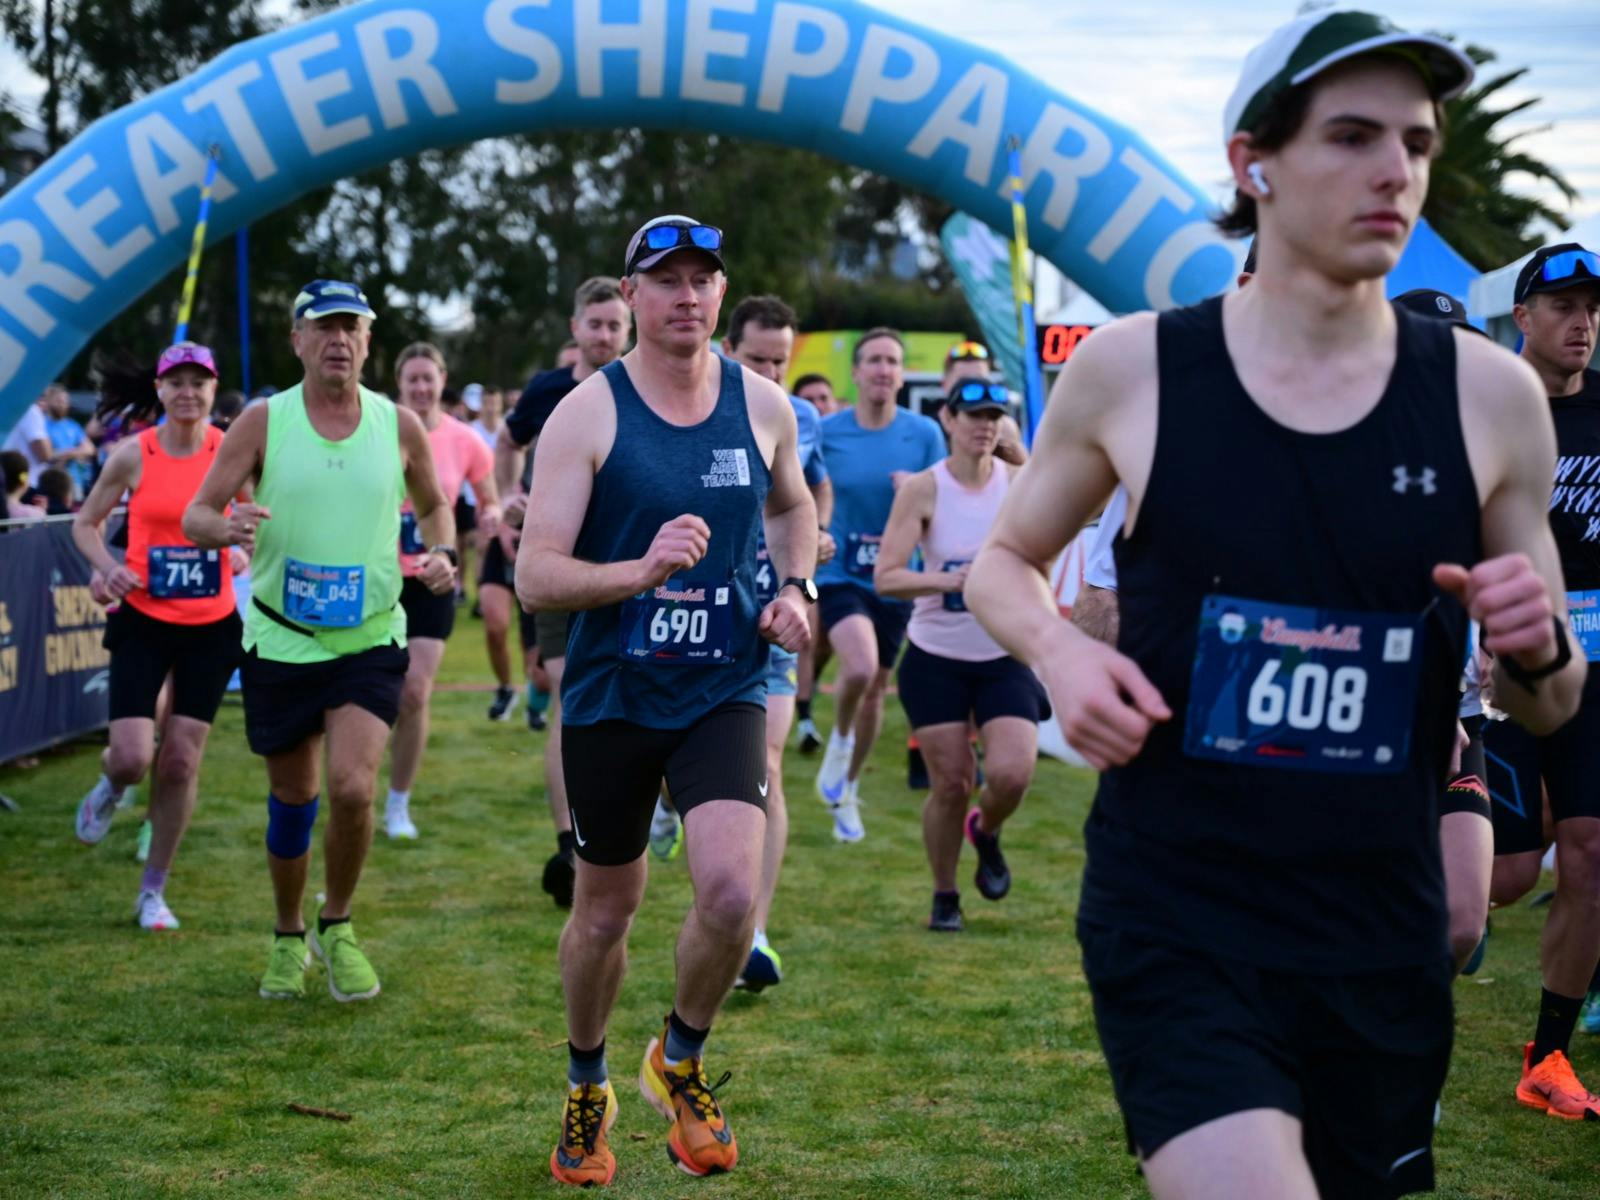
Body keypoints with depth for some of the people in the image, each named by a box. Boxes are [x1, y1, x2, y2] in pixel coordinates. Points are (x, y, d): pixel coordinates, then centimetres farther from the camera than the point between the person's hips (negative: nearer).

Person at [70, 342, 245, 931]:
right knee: (132, 758, -10)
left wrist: (245, 553, -10)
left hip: (211, 625, 1)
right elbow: (85, 522, 7)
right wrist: (108, 567, -11)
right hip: (143, 622, -1)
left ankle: (153, 891, 17)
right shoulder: (133, 454, -5)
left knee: (181, 762, 2)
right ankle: (109, 786, 30)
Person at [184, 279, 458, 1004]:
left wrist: (442, 553, -3)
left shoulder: (400, 427, 1)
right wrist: (227, 528, -28)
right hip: (280, 640, 0)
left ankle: (336, 928, 7)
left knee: (352, 787, -17)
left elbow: (432, 504, 18)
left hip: (372, 640, 0)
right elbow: (194, 515, -4)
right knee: (292, 800, 9)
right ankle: (288, 938, 31)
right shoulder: (263, 423, -4)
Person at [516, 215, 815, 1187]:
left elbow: (794, 506, 24)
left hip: (724, 691, 1)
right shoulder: (587, 414, -9)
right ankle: (587, 1090, 38)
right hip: (612, 696, -1)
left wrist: (797, 589, 4)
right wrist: (643, 571, -30)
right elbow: (534, 577, -14)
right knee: (607, 910, 11)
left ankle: (681, 1063, 11)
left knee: (733, 889, -18)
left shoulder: (763, 405, 2)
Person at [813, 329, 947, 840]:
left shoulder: (925, 434, -4)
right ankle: (839, 740, 3)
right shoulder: (826, 432, -6)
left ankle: (847, 789, 34)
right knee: (860, 667, -28)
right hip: (841, 574, -3)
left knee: (876, 690, 13)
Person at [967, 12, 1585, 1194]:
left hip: (1383, 945, 3)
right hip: (1173, 923, -3)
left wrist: (1537, 651, -14)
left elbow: (1549, 710, 10)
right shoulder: (1130, 370, -4)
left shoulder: (1490, 396, 0)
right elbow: (1003, 561, 12)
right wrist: (1057, 647, -10)